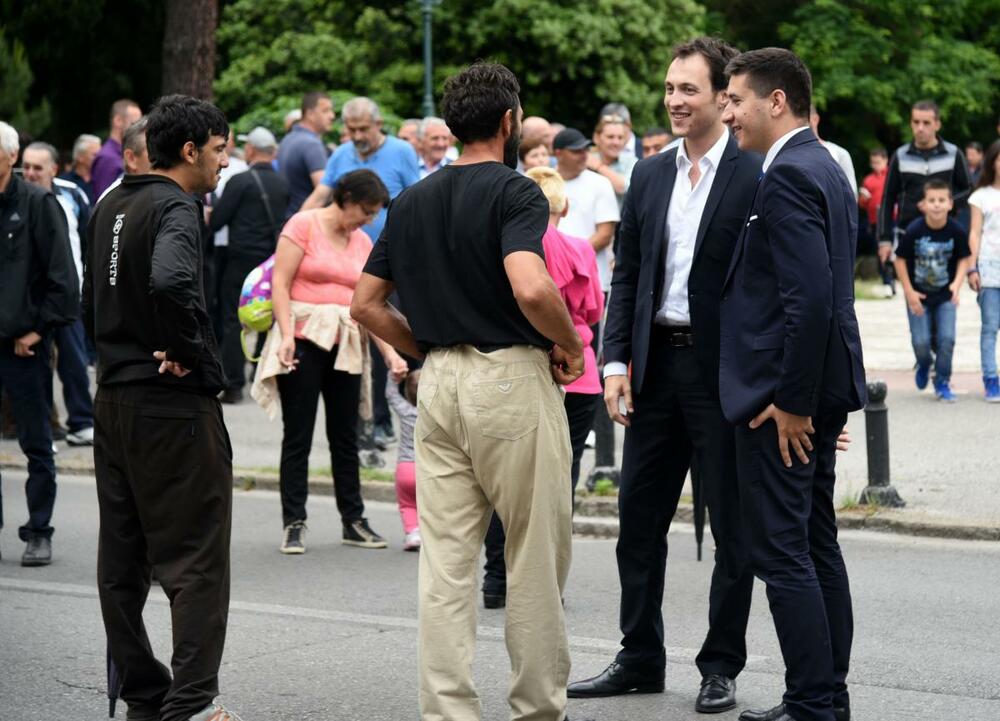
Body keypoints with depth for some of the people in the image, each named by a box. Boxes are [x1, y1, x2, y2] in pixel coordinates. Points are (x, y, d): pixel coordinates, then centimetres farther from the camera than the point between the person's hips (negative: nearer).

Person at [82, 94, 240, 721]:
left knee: (123, 563, 11)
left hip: (114, 402, 9)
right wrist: (185, 351, -21)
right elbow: (171, 281, -34)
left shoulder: (110, 208, 14)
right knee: (196, 563, -4)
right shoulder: (176, 209, -14)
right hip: (175, 405, -9)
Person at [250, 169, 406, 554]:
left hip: (345, 345, 6)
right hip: (304, 338, -6)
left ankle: (353, 521, 17)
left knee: (345, 436, 10)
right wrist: (286, 334, -18)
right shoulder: (304, 225, -4)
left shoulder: (363, 242, 13)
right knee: (298, 435, -2)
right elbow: (280, 283, -9)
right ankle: (294, 523, 2)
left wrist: (390, 352, 4)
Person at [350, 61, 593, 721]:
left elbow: (367, 304, 12)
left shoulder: (412, 202, 12)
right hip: (513, 377, -6)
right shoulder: (515, 191, -9)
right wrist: (570, 344, -8)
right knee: (536, 561, 6)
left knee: (445, 564, 5)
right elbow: (531, 290, -25)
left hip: (439, 385, 6)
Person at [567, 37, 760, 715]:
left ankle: (722, 666, 16)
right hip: (657, 366, 6)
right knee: (639, 518, 11)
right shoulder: (649, 175, 10)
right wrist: (616, 362, 2)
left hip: (724, 372, -6)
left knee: (732, 526, 5)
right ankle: (641, 658, 23)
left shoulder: (756, 177, -8)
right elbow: (627, 276, 11)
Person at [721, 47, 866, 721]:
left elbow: (810, 298, -25)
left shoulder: (787, 177, -17)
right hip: (819, 390, 10)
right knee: (817, 545, 15)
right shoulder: (827, 169, 15)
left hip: (782, 394, -10)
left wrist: (791, 400, -20)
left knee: (782, 552, -5)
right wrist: (819, 397, 20)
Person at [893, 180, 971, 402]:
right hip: (918, 294, -1)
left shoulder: (956, 231, -14)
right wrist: (909, 292, -9)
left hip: (946, 295, 1)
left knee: (947, 339, -6)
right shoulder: (914, 230, -17)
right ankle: (924, 364, 34)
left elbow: (964, 259, -2)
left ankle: (942, 382, 14)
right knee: (921, 342, -2)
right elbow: (900, 259, -7)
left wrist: (957, 284, -18)